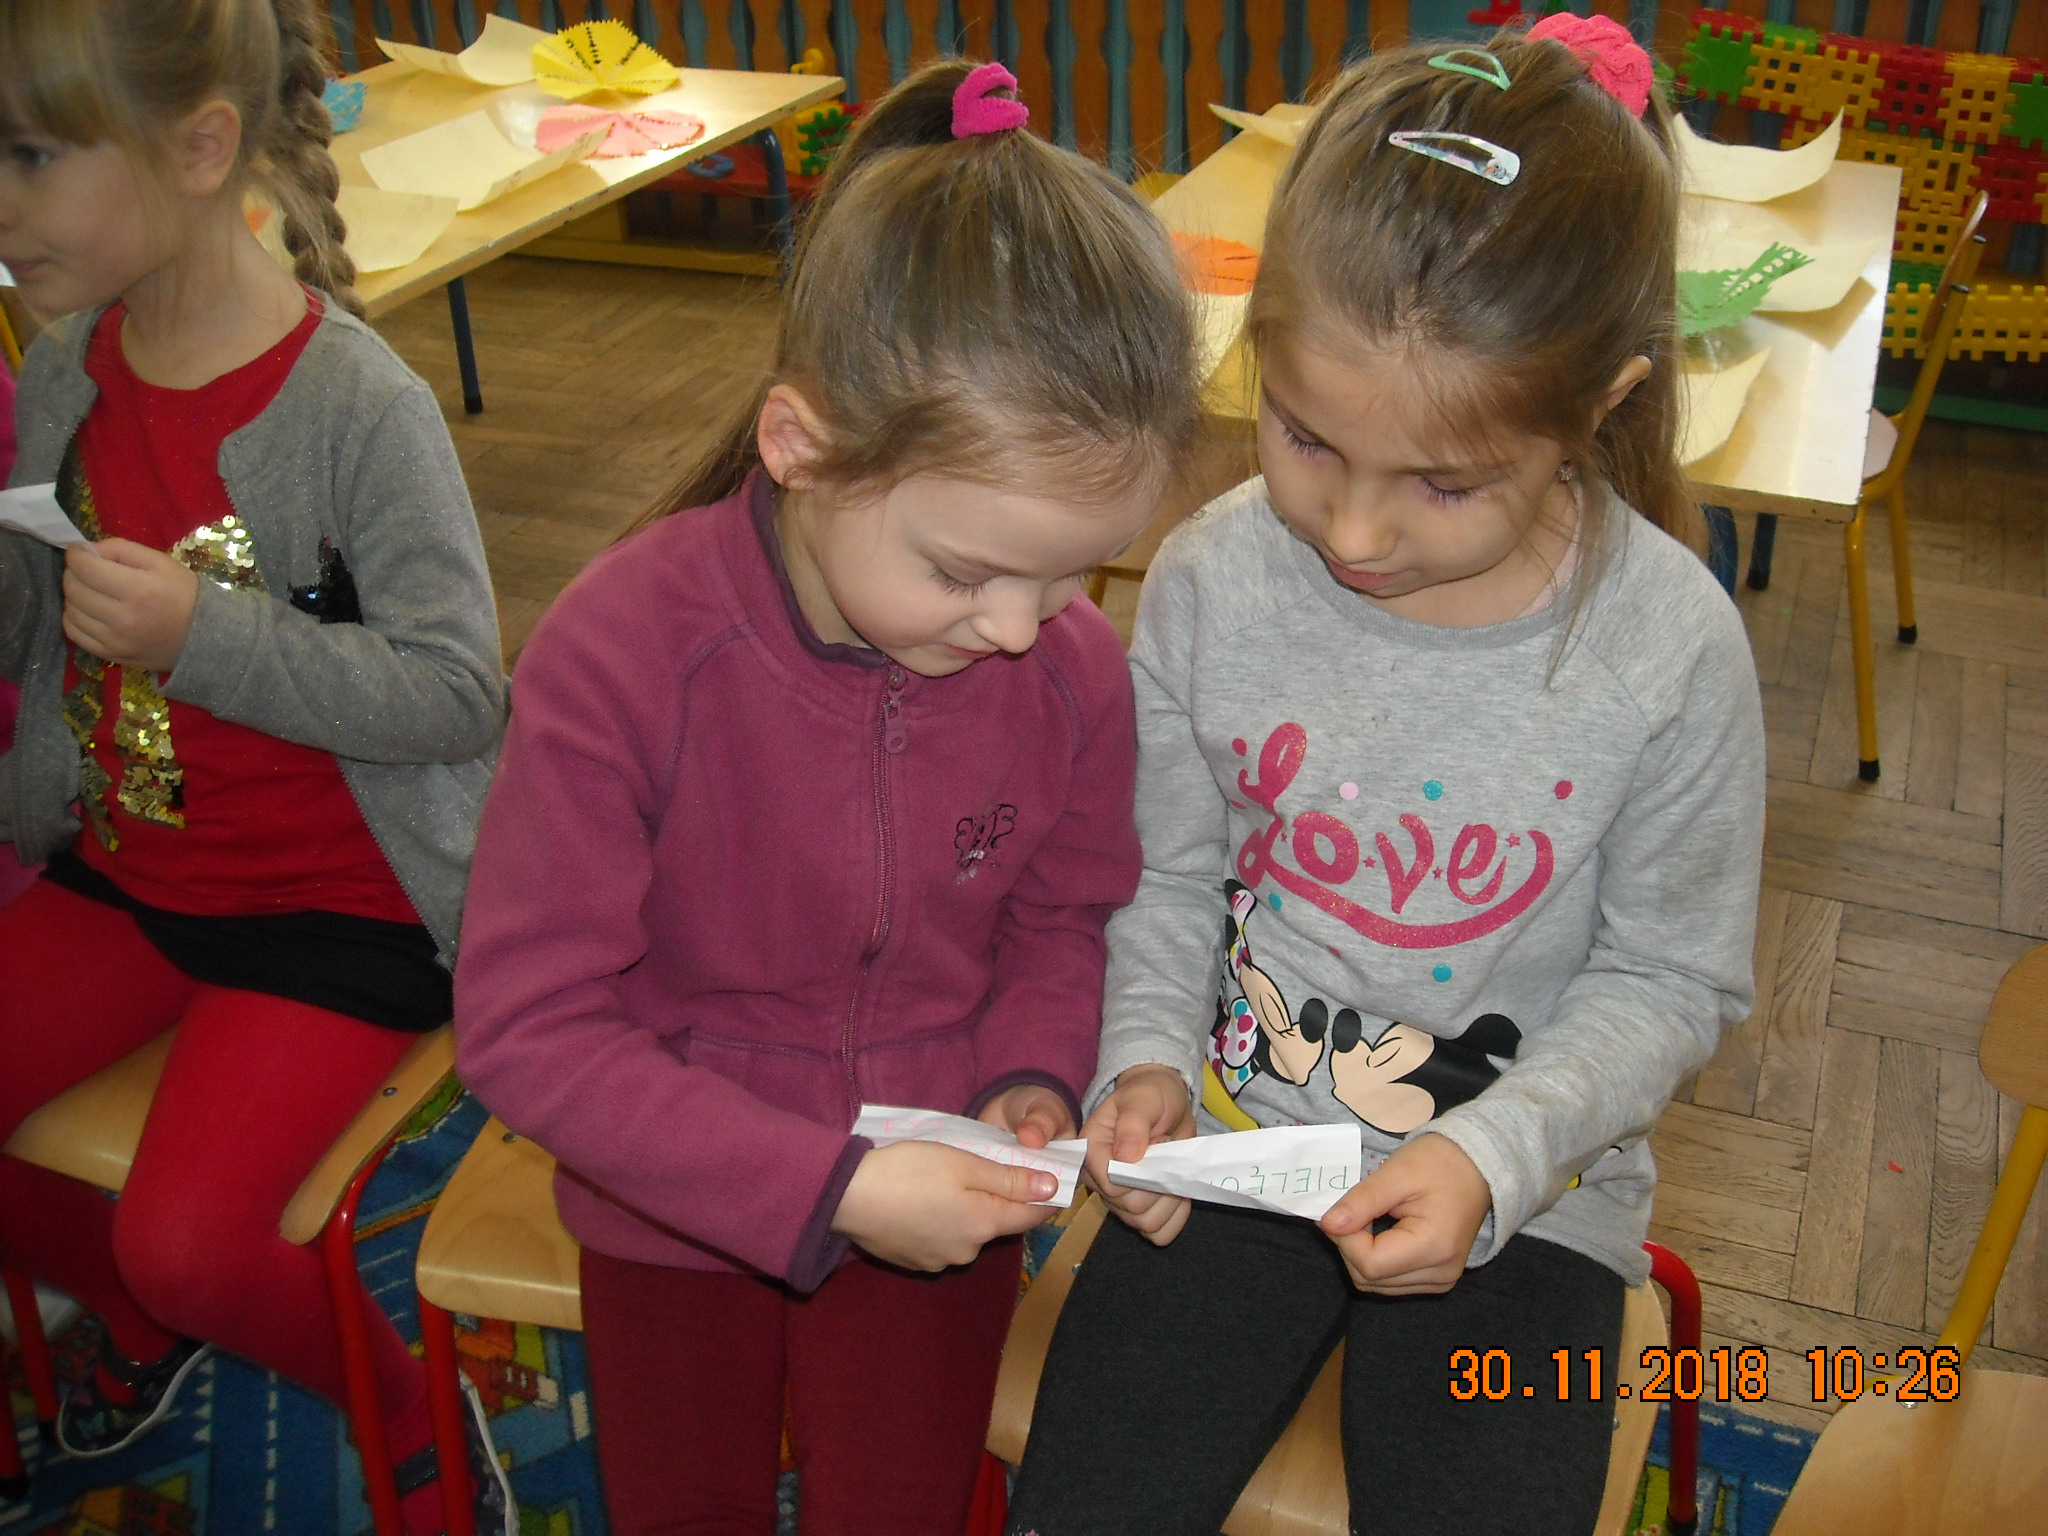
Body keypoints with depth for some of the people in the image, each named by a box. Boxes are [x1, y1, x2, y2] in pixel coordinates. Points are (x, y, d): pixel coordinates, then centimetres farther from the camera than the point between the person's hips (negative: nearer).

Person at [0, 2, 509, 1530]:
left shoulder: (360, 405, -21)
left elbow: (461, 693, -21)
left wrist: (204, 634, -30)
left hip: (336, 901, -7)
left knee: (187, 1242, -17)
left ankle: (415, 1409, 15)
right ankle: (140, 1313, 35)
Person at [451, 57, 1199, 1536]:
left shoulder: (1073, 664, -19)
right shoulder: (622, 652, -30)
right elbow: (527, 1023, -25)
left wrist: (1035, 1077, -19)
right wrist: (820, 1185, -30)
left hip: (934, 1190, 1)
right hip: (680, 1195, -1)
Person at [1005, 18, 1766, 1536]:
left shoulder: (1669, 652, -18)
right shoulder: (1214, 580, -13)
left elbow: (1670, 979, -6)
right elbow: (1168, 876, 2)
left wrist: (1493, 1157, -19)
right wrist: (1148, 1058, -14)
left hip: (1525, 1196, -1)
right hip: (1240, 1140, 2)